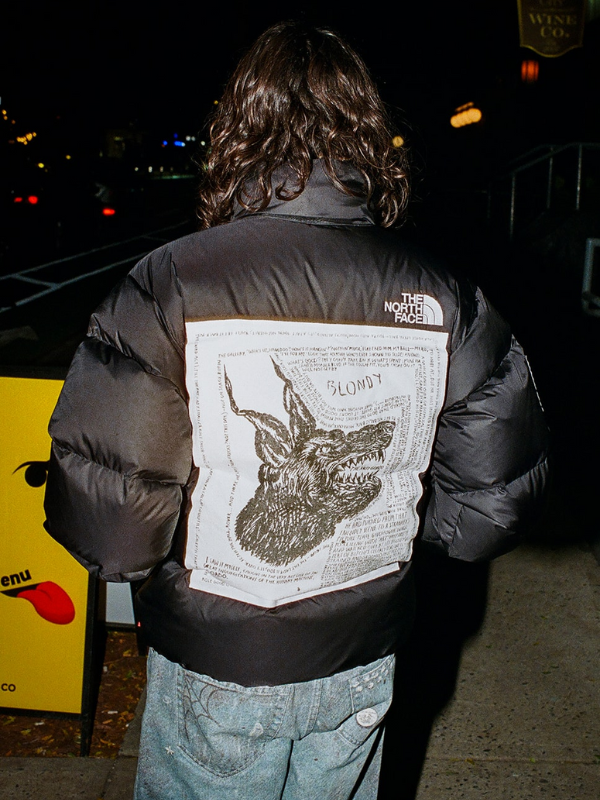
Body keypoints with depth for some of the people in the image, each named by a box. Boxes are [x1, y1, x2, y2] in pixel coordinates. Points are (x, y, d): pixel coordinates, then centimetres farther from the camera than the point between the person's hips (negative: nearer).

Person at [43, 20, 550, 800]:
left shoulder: (169, 286, -22)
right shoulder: (442, 297, -12)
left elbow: (106, 522, -24)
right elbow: (498, 495, -6)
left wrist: (153, 555, -2)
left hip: (216, 664, -3)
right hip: (366, 657, 3)